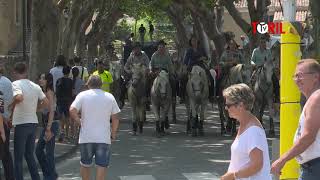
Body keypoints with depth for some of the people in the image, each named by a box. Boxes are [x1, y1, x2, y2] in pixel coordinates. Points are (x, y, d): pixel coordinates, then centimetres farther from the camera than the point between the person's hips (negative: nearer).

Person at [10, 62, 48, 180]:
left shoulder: (16, 84, -12)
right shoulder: (35, 86, 7)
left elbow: (19, 97, -31)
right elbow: (46, 102, 3)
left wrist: (12, 105, -14)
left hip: (21, 123, -6)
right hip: (33, 123, 6)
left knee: (18, 158, 2)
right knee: (29, 155, 18)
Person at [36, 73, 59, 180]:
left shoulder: (49, 93, -14)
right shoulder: (44, 92, 13)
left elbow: (51, 111, -19)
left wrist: (48, 129, -21)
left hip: (52, 124, -9)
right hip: (46, 124, 9)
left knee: (49, 152, -2)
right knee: (38, 150, 13)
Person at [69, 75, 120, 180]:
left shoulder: (82, 95, 0)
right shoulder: (110, 97, 5)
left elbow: (72, 111, -13)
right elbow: (115, 118, 5)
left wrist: (79, 122, 3)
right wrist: (113, 133, 16)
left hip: (86, 137, 0)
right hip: (104, 137, 0)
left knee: (85, 164, 17)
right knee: (102, 165, 0)